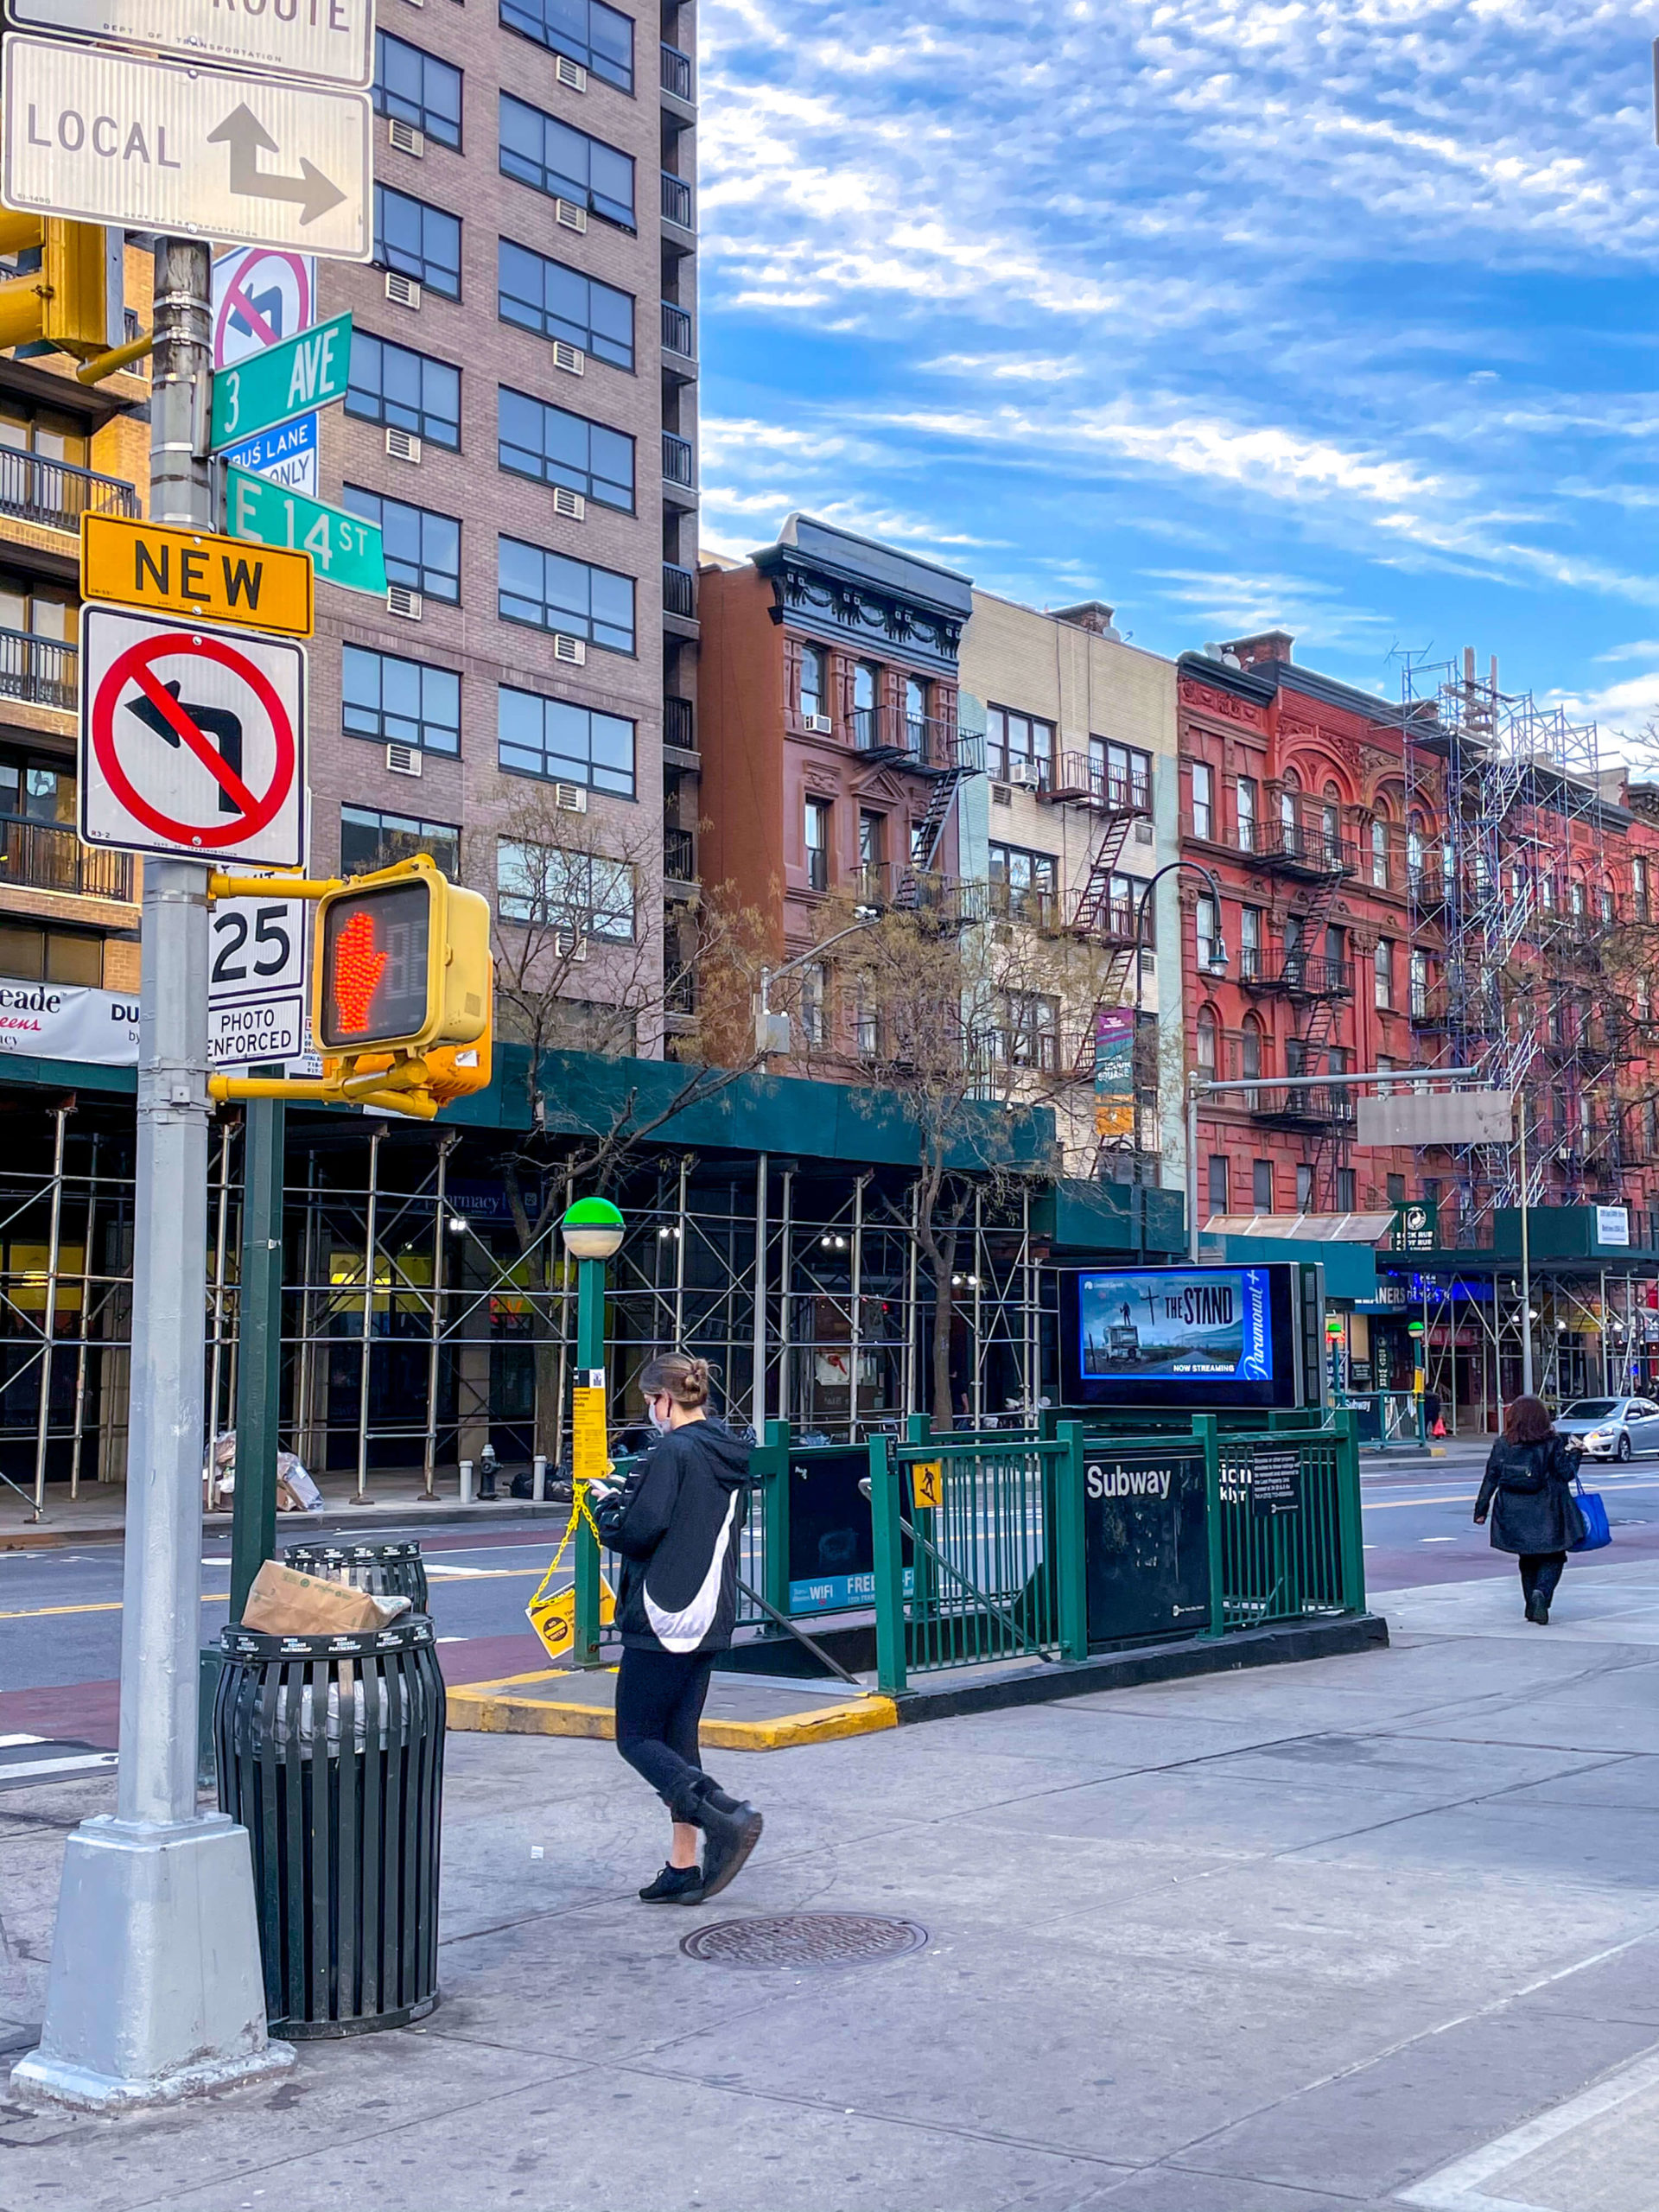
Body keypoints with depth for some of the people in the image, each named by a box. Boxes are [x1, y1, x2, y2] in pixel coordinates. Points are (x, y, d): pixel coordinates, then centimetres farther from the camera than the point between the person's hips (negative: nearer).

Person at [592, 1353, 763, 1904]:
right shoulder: (730, 1455, 12)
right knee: (678, 1739, 13)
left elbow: (638, 1533, -18)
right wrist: (632, 1493, 17)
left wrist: (607, 1503, 1)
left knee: (637, 1738, 1)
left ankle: (723, 1816, -17)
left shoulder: (672, 1452, -15)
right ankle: (684, 1870, 13)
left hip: (663, 1620, -9)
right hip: (710, 1620, 9)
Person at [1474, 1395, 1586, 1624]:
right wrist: (1572, 1454, 12)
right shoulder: (1552, 1444, -6)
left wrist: (1481, 1509, 7)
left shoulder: (1502, 1445, 0)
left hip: (1514, 1514, 3)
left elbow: (1491, 1478, 1)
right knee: (1553, 1558, 7)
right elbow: (1566, 1473, -4)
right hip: (1546, 1514, -3)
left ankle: (1532, 1606, 18)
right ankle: (1542, 1592, -19)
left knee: (1528, 1558, 18)